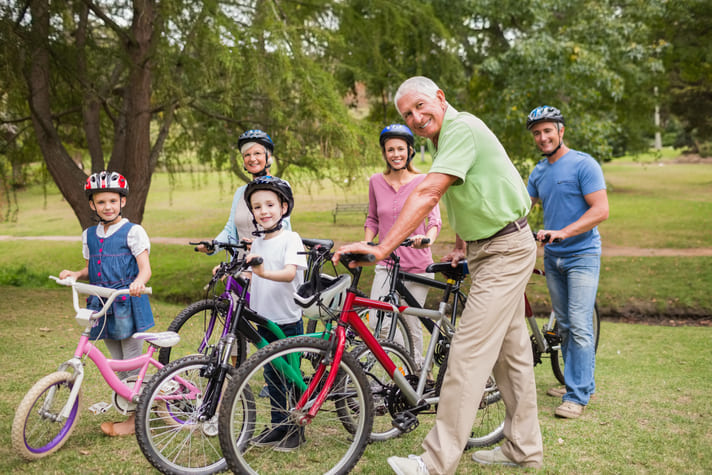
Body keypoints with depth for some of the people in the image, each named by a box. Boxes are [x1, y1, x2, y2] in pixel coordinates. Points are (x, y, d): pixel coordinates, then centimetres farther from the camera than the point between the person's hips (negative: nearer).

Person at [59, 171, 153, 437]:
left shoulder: (133, 232, -5)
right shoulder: (89, 235, 13)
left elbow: (145, 268, -10)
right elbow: (92, 270, 19)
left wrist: (138, 282, -32)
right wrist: (75, 274, -1)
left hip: (127, 305, -6)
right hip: (102, 306, 6)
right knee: (119, 363, 13)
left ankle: (135, 419, 7)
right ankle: (133, 408, 25)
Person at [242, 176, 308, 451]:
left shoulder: (291, 239, -11)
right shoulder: (258, 242, 9)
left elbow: (289, 273, -27)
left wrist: (264, 273, -44)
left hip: (288, 322, -6)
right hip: (264, 321, 6)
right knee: (271, 377, 15)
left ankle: (296, 430, 17)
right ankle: (278, 426, 28)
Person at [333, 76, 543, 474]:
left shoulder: (462, 128, -21)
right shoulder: (440, 137, 11)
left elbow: (427, 195, -31)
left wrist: (382, 248, -35)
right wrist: (462, 246, 8)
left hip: (506, 250, -10)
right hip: (488, 248, 10)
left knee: (469, 352, -12)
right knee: (511, 349, 14)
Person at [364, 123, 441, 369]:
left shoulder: (423, 181, -3)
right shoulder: (376, 182, 7)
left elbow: (434, 218, -13)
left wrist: (427, 238, -34)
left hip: (417, 265, -2)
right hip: (386, 264, 2)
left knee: (411, 324, 4)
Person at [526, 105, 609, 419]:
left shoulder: (583, 164, -10)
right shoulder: (539, 171, 11)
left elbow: (601, 210, -18)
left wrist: (563, 232, -27)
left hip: (581, 255, -7)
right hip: (552, 257, 7)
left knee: (580, 326, -11)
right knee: (565, 325, 12)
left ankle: (577, 396, -6)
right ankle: (582, 383, 25)